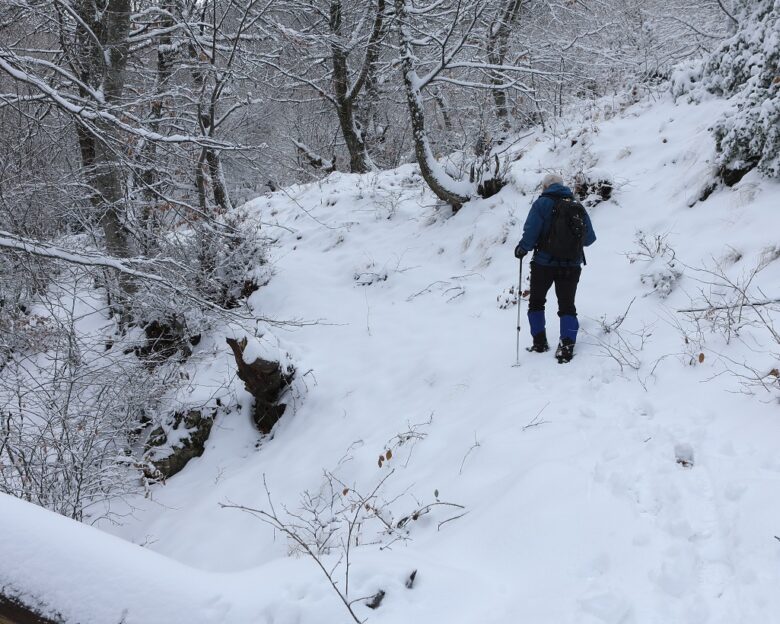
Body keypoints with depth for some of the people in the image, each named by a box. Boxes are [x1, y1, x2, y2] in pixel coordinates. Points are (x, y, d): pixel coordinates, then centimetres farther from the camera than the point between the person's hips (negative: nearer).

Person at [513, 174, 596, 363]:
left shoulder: (542, 203, -5)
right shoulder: (578, 207, 8)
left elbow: (531, 232, -16)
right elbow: (590, 238, 11)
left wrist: (522, 249, 1)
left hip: (544, 263, -3)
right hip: (571, 266, 3)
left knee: (536, 302, 17)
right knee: (567, 305, 8)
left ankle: (539, 342, 14)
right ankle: (567, 345, -8)